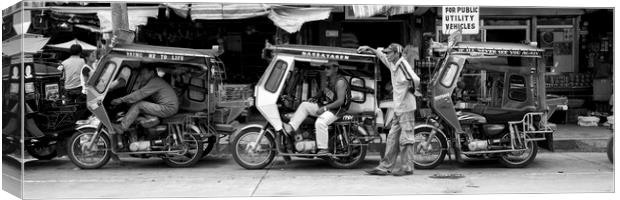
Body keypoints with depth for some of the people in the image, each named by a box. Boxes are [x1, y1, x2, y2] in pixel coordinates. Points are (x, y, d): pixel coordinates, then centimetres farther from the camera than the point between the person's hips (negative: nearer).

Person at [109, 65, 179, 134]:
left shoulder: (155, 82, -13)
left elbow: (140, 94, -17)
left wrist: (121, 100, -14)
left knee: (137, 105, -13)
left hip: (168, 109, -10)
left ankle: (122, 128, -12)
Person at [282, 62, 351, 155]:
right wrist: (315, 98, 12)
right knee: (304, 105, -3)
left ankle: (323, 149, -26)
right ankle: (290, 127, -14)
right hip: (323, 107, 9)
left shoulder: (340, 82, -15)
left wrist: (324, 108, -24)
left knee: (320, 123, -34)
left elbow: (340, 101, -22)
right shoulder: (330, 81, 13)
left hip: (335, 110, -9)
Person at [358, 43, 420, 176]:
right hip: (398, 108, 9)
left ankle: (407, 168, 2)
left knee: (406, 138, -4)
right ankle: (385, 167, 12)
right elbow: (380, 55, 28)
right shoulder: (392, 64, 11)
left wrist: (407, 88, -8)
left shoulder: (403, 64, -14)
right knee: (392, 138, 9)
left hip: (406, 107, -9)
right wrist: (368, 48, 23)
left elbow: (416, 80, -23)